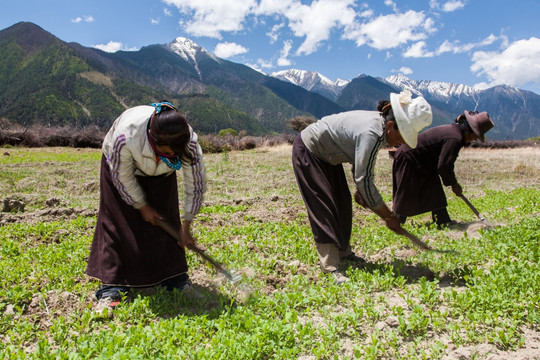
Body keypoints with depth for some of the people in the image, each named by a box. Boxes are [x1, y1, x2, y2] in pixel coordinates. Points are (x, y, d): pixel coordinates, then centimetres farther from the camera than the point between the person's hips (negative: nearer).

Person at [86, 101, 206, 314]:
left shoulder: (189, 143, -37)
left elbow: (196, 185, -23)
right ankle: (111, 287, 2)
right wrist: (142, 206, -13)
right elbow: (123, 178, -24)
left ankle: (175, 279, 11)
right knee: (117, 223, -6)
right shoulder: (125, 137, -43)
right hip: (120, 167, -2)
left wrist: (186, 226, -18)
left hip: (160, 173, 2)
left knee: (166, 222, -3)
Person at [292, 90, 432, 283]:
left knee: (342, 203, 11)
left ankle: (343, 252, 25)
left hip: (325, 154, 10)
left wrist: (360, 191, -2)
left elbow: (361, 166, 9)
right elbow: (364, 180, -32)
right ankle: (330, 266, -6)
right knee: (324, 207, -11)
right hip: (307, 151, -10)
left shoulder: (378, 123, -5)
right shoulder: (372, 133, -33)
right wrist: (389, 217, -25)